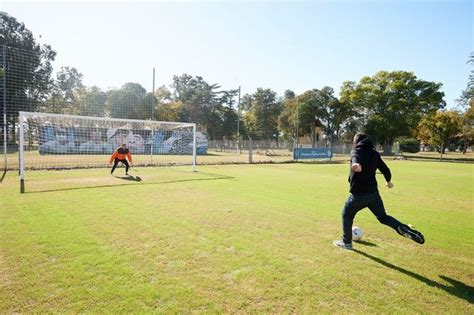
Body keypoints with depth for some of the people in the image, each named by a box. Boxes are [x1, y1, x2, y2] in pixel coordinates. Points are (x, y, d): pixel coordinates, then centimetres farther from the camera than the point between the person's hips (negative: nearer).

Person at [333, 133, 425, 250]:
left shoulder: (356, 151, -5)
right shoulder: (374, 153, 11)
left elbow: (356, 158, -31)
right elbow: (385, 169, 14)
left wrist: (355, 164, -55)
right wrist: (388, 181, 35)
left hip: (358, 194, -5)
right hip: (373, 192, 5)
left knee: (347, 215, 15)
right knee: (383, 217, 18)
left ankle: (346, 242, 23)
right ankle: (404, 229, -8)